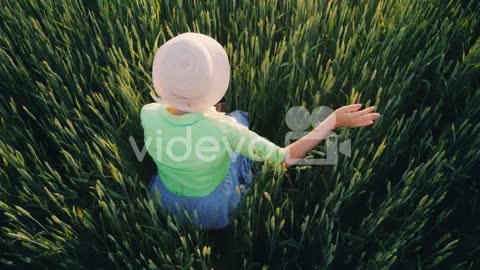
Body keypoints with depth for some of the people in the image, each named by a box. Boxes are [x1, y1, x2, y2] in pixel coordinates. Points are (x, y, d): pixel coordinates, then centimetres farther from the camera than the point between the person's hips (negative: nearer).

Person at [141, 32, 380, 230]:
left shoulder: (148, 114, -26)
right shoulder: (222, 128, -38)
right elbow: (285, 158, -27)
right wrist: (334, 121, -22)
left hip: (166, 203, 3)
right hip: (214, 207, -3)